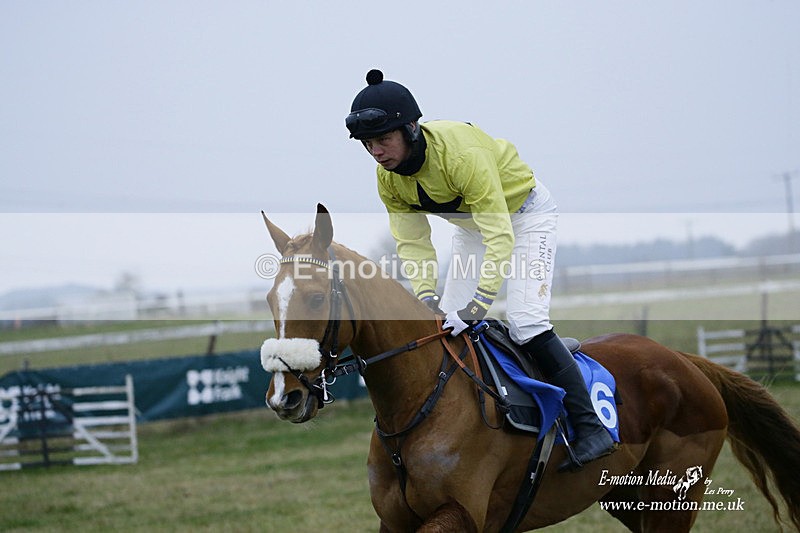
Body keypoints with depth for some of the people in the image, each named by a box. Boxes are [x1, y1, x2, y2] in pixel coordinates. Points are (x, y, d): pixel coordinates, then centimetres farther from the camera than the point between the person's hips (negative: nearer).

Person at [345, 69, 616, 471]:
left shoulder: (461, 153, -38)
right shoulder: (389, 178, -16)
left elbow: (500, 237, -38)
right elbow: (411, 241, -11)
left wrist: (477, 305, -44)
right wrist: (426, 296, -27)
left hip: (524, 212, -7)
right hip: (471, 223, 8)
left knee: (525, 321, -21)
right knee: (448, 321, -1)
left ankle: (590, 428, -17)